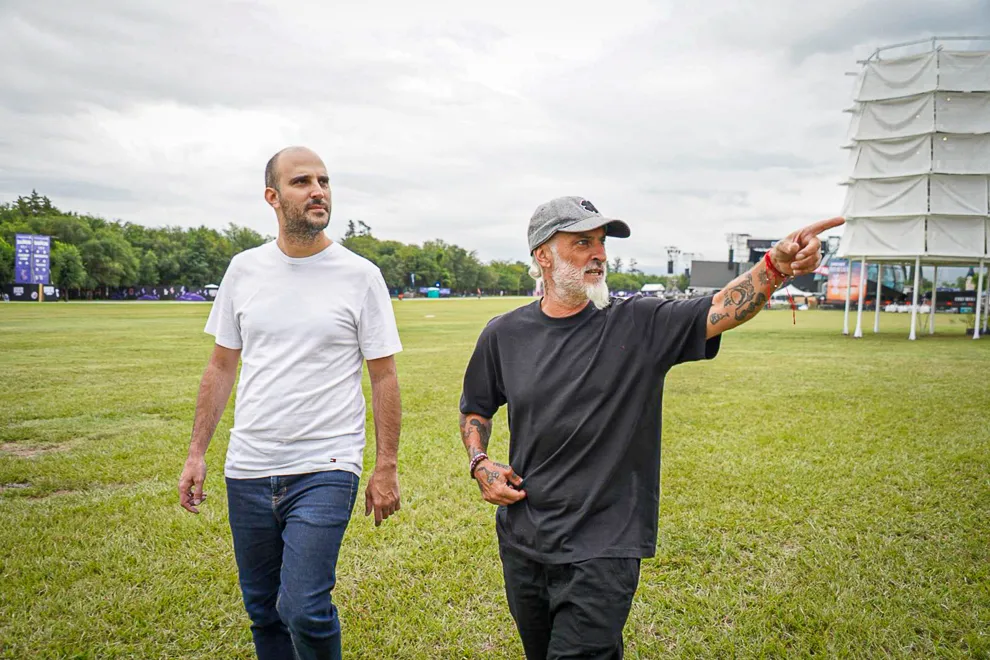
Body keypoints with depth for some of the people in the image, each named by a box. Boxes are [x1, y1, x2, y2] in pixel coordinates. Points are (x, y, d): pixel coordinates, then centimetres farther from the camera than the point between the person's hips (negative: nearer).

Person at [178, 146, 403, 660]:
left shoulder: (360, 275, -5)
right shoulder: (244, 270, 5)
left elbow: (383, 376, -1)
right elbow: (221, 366, 11)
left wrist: (386, 468, -3)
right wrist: (196, 454, 7)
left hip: (326, 468, -4)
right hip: (248, 469, 4)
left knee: (304, 611, -12)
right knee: (263, 611, 16)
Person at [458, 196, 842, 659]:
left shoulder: (640, 324, -7)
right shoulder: (505, 334, 0)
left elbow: (719, 312, -22)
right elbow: (475, 408, 14)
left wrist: (777, 264, -39)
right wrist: (479, 464, -2)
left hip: (601, 551, -3)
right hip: (521, 542, 4)